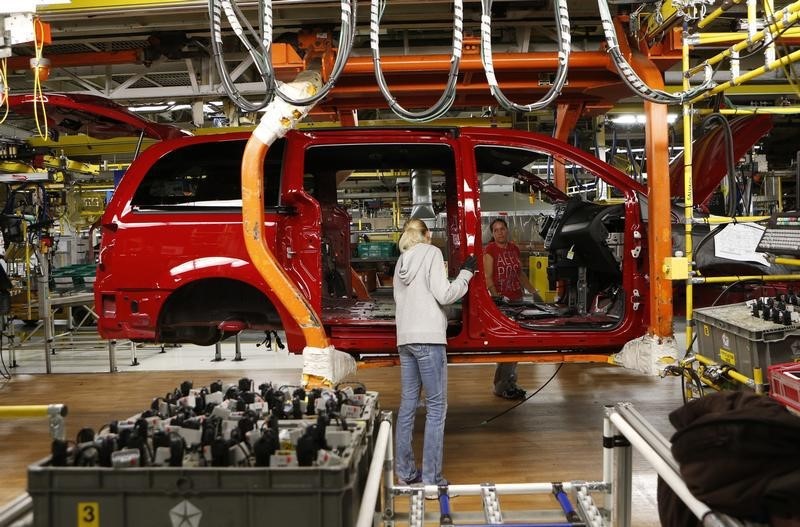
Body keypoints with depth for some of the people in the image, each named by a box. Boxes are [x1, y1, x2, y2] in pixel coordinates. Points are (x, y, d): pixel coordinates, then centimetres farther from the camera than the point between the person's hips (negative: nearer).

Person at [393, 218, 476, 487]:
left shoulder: (402, 260, 18)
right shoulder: (431, 253, -1)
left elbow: (401, 299, 17)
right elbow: (444, 295, -8)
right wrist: (466, 274, 4)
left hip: (405, 339, 7)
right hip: (428, 338, -7)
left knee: (407, 405, 11)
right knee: (436, 407, -3)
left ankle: (405, 472, 16)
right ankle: (431, 478, -4)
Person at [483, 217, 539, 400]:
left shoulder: (514, 248, 13)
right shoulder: (490, 250, -6)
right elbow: (488, 278, -13)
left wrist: (534, 292, 19)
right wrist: (497, 297, -25)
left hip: (516, 299, 6)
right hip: (500, 301, -6)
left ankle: (510, 383, 19)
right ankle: (501, 386, 1)